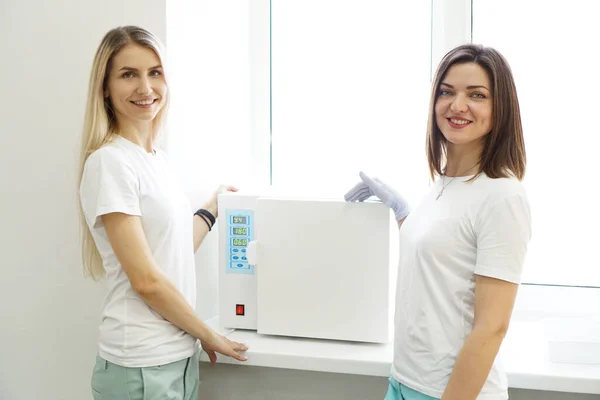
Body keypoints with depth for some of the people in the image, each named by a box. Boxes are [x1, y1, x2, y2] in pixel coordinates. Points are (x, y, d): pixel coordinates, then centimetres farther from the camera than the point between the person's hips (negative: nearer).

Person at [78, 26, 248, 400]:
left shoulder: (160, 158, 9)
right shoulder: (109, 162, -15)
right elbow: (146, 280, -18)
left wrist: (213, 208, 21)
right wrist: (209, 336, -8)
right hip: (142, 367, -7)